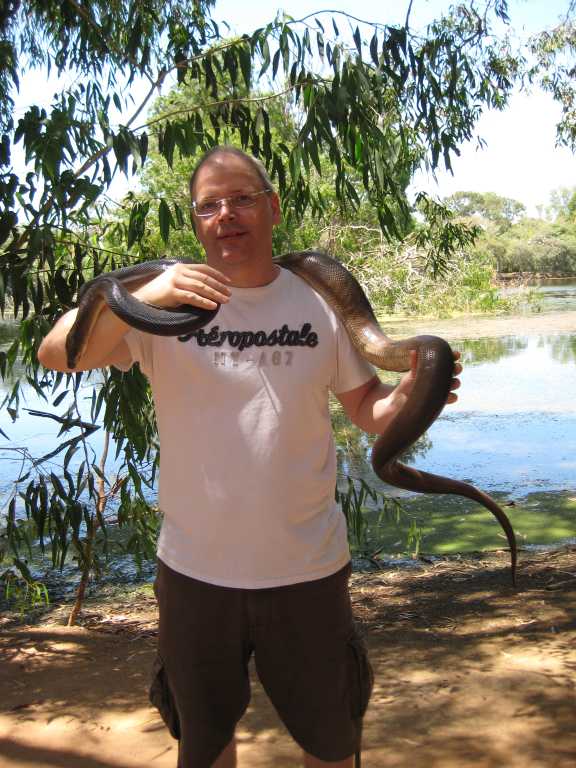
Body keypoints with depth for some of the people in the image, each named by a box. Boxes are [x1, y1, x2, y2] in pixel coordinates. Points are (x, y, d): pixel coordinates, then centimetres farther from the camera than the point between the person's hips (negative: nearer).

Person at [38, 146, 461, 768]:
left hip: (307, 568, 1)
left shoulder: (320, 299, -4)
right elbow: (55, 355, -18)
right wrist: (140, 297, -35)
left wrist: (411, 392, -19)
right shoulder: (162, 301, -8)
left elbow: (367, 409, 3)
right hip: (195, 569, 0)